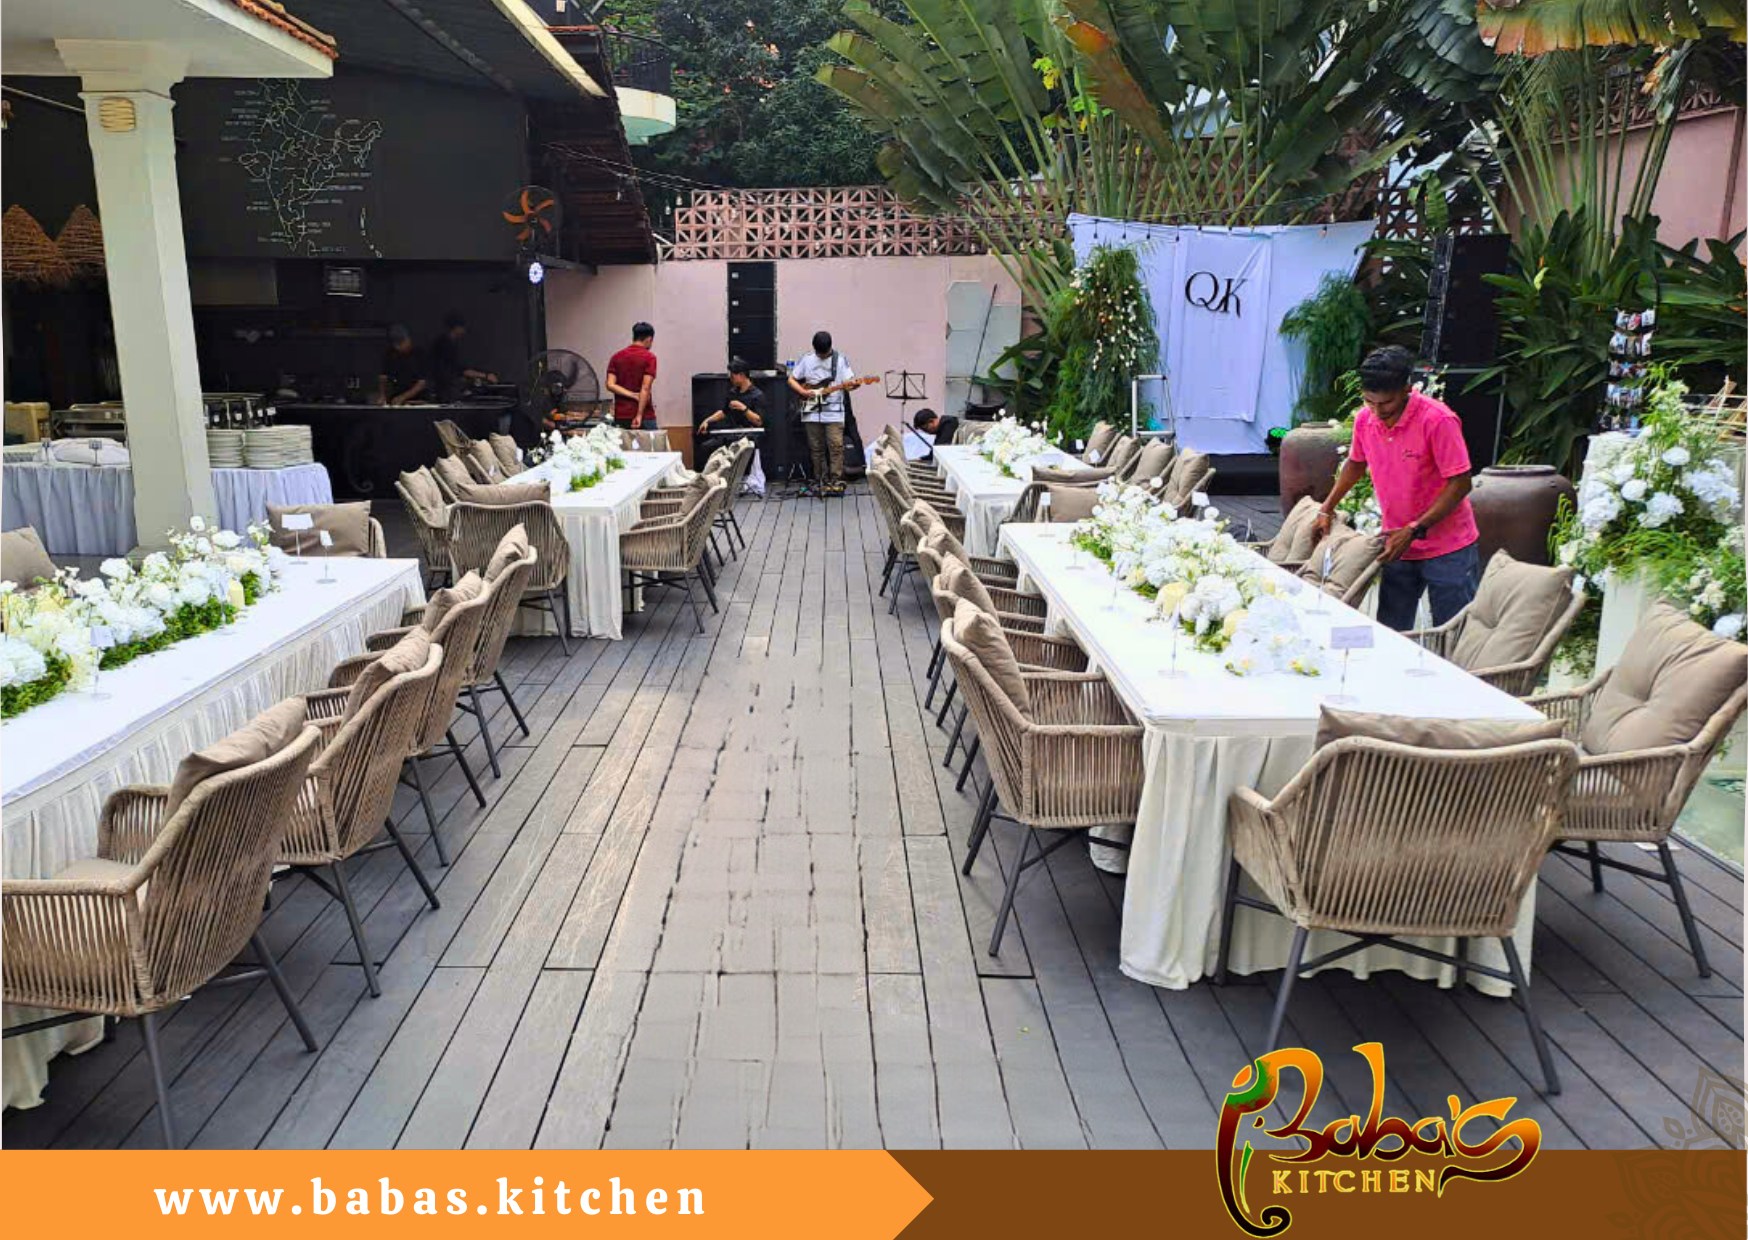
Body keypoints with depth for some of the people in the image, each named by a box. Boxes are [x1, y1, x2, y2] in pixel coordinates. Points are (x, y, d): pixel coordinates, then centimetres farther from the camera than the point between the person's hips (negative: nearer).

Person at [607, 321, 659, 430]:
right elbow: (645, 388, -15)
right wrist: (639, 415, -17)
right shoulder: (649, 357, -6)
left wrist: (633, 395, -6)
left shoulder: (616, 357, 9)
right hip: (644, 416, -4)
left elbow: (610, 385, -3)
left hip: (621, 417, 5)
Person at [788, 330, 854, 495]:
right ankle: (821, 482, 14)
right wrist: (804, 392, -6)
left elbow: (849, 382, -1)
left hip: (834, 412, -2)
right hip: (812, 412, 2)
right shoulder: (806, 360, 6)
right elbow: (791, 380, 11)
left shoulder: (840, 360, 3)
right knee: (816, 448, 5)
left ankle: (836, 482, -7)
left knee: (836, 446, -11)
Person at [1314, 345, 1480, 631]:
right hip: (1398, 544, 6)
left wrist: (1414, 530, -22)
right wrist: (1326, 509, 13)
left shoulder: (1438, 420, -21)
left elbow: (1460, 483, -19)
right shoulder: (1365, 419, -2)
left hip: (1447, 549, -5)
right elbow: (1356, 464, 17)